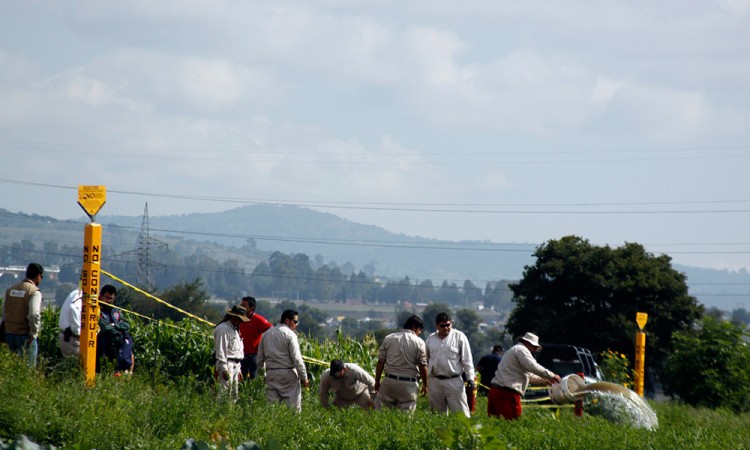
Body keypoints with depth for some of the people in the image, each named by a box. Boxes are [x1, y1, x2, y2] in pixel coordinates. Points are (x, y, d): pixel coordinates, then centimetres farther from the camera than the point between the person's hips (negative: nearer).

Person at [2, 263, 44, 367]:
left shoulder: (11, 289, 11)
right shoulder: (35, 292, -11)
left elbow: (4, 311, 15)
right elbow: (34, 314, -21)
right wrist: (33, 333, -12)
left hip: (9, 333, 6)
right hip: (24, 334, -6)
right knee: (28, 366, -1)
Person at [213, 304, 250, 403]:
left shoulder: (235, 329, 20)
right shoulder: (223, 329, -11)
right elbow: (220, 351, -17)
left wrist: (238, 369, 24)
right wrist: (224, 369, -20)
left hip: (235, 366, 10)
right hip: (227, 365, -10)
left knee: (234, 395, 10)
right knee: (224, 393, -15)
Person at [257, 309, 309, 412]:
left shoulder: (267, 334, 12)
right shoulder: (290, 334, -7)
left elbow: (260, 358, 15)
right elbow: (297, 359, -11)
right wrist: (304, 377, -5)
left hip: (271, 373, 6)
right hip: (287, 374, -6)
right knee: (294, 406, -4)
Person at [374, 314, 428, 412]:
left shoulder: (388, 338, 7)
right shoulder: (419, 342, -3)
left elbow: (380, 362, 6)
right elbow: (422, 366, -4)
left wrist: (377, 382, 13)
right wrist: (425, 385, 8)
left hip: (390, 381, 2)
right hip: (409, 384, -2)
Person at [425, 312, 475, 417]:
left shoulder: (459, 337, -1)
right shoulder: (430, 338, 11)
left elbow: (467, 359, -2)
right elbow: (425, 359, 19)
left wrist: (470, 378, -7)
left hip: (454, 381, -4)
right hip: (435, 382, 4)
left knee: (461, 413, -7)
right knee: (438, 413, 9)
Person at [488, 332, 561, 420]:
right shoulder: (521, 349, -1)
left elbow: (528, 375, 39)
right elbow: (532, 366, -16)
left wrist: (544, 381, 35)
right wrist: (551, 375, -9)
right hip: (507, 392, -10)